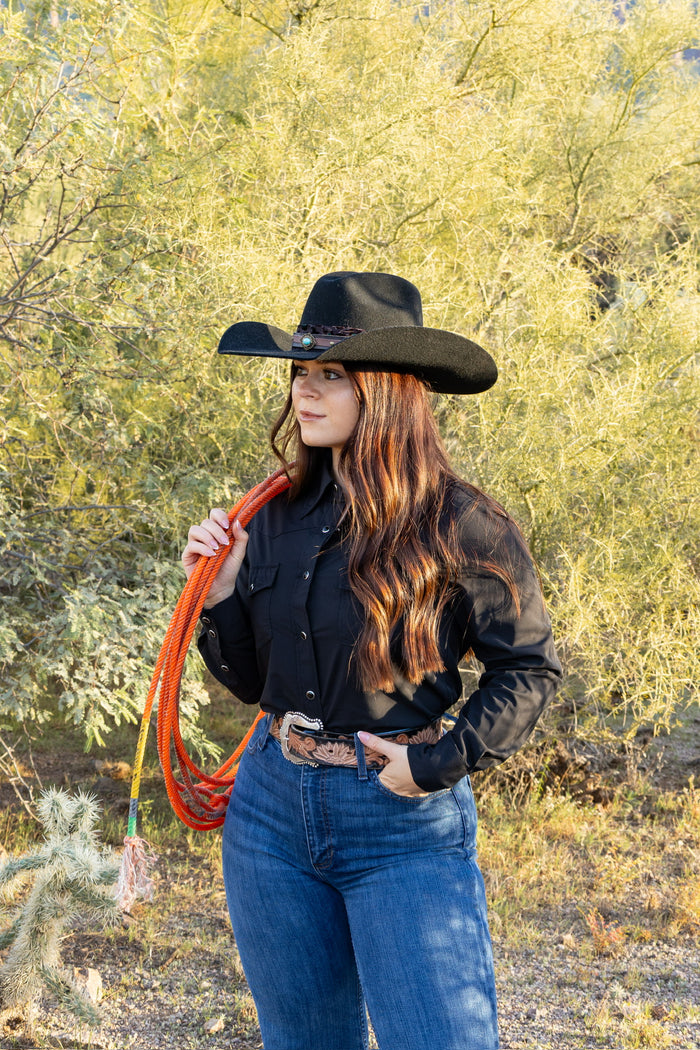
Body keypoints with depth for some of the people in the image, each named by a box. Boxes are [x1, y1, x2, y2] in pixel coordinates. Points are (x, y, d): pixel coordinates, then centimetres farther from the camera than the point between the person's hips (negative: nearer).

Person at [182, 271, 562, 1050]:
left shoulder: (458, 524, -12)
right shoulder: (278, 517, 3)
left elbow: (529, 668, -4)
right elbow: (252, 681, 10)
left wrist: (440, 762, -13)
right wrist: (221, 592, -5)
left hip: (405, 822, -5)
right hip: (272, 807, 5)